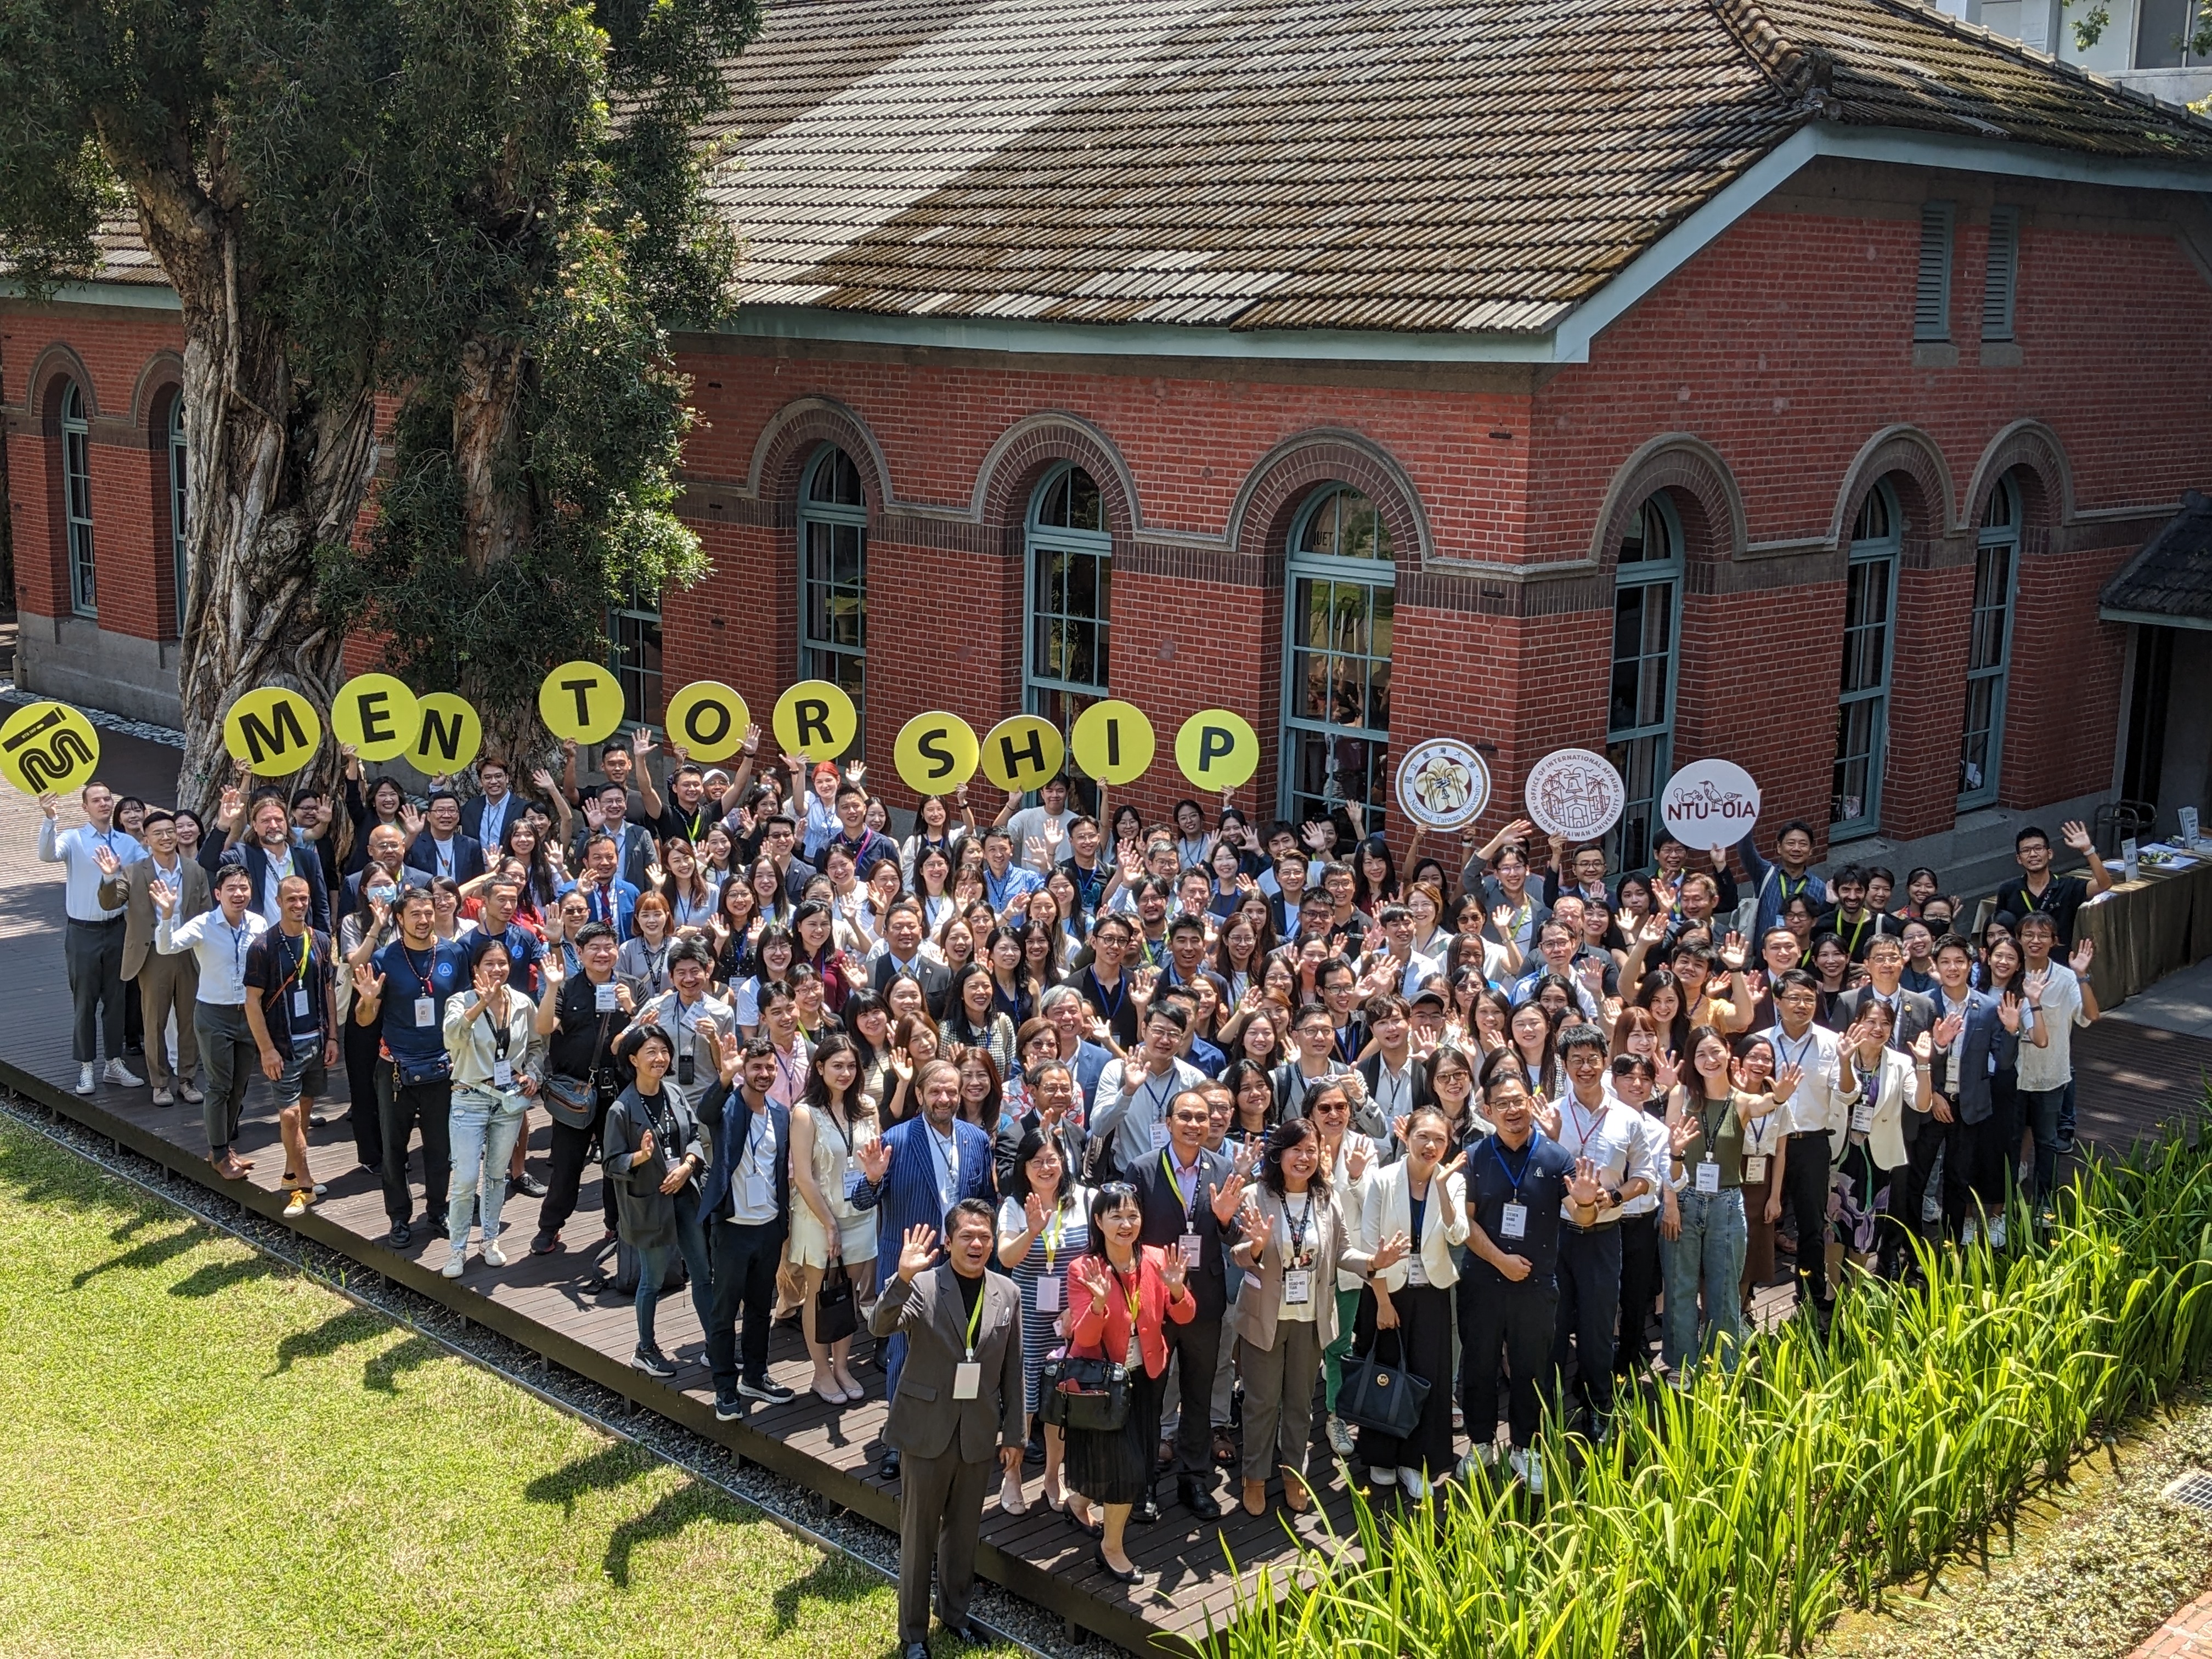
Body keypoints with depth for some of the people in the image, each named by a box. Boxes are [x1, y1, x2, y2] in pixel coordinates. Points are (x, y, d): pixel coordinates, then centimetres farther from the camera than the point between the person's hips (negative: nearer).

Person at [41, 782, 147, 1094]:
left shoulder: (128, 843, 5)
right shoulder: (73, 839, -7)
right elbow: (47, 856, -27)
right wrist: (50, 820, -40)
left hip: (116, 930, 3)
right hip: (84, 932, -3)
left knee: (116, 1000, 11)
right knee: (85, 1001, 3)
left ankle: (115, 1064, 21)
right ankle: (86, 1067, 11)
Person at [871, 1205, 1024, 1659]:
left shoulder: (1007, 1293, 0)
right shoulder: (922, 1286, -12)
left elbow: (1012, 1370, 6)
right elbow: (881, 1326, -28)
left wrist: (1013, 1435, 7)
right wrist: (903, 1277, -43)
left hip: (979, 1433, 3)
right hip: (928, 1429, -3)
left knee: (964, 1531, 17)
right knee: (918, 1535, 7)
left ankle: (955, 1613, 37)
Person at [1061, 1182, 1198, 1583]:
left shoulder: (1156, 1260, -7)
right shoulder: (1083, 1270, -17)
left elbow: (1184, 1317, -10)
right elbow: (1084, 1337, -22)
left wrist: (1176, 1289, -29)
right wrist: (1100, 1302, -40)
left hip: (1144, 1376, 5)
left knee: (1137, 1458, 16)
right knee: (1127, 1466, -9)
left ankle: (1079, 1500, 46)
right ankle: (1112, 1547, 14)